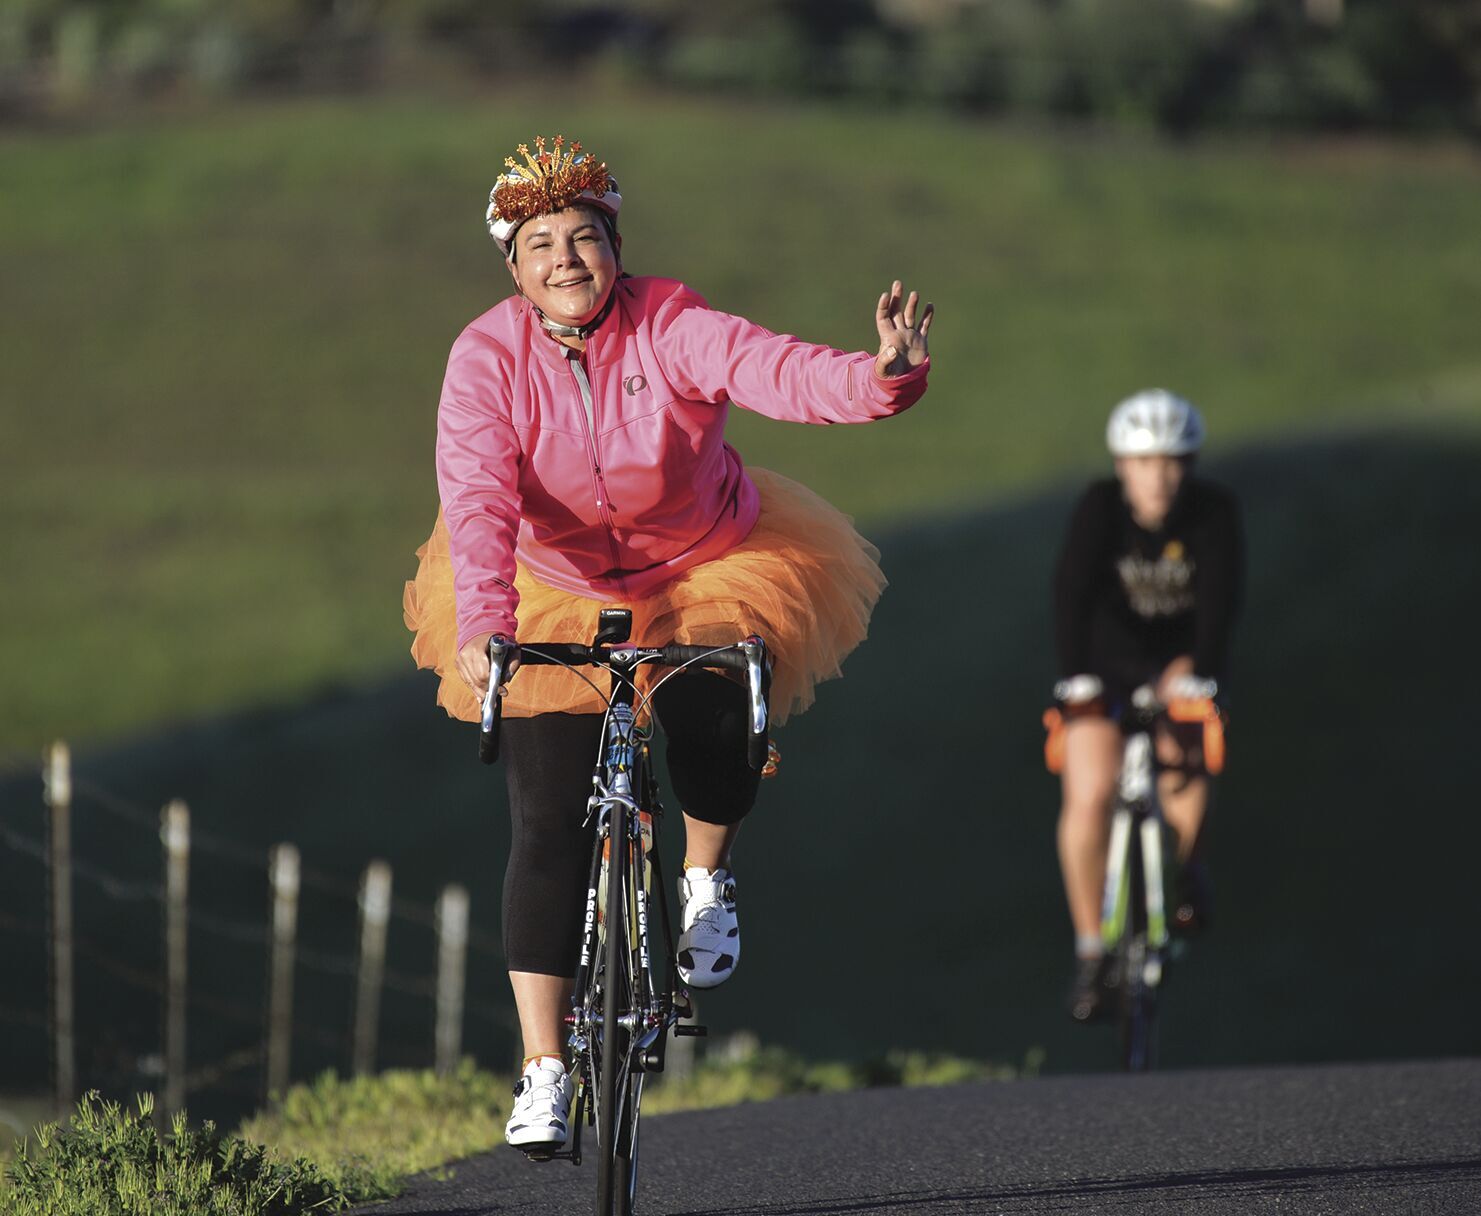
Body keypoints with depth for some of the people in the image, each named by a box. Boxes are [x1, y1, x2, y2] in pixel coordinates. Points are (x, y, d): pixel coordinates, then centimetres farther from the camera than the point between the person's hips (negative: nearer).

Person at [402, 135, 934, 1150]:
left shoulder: (674, 331, -21)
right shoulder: (488, 360, -19)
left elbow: (785, 374, -37)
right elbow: (478, 498, -31)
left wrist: (886, 377, -57)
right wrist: (483, 626, -46)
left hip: (711, 571, 0)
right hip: (553, 592, 0)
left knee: (712, 725, -28)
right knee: (550, 829, -7)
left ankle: (708, 878, 7)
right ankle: (544, 1070, -1)